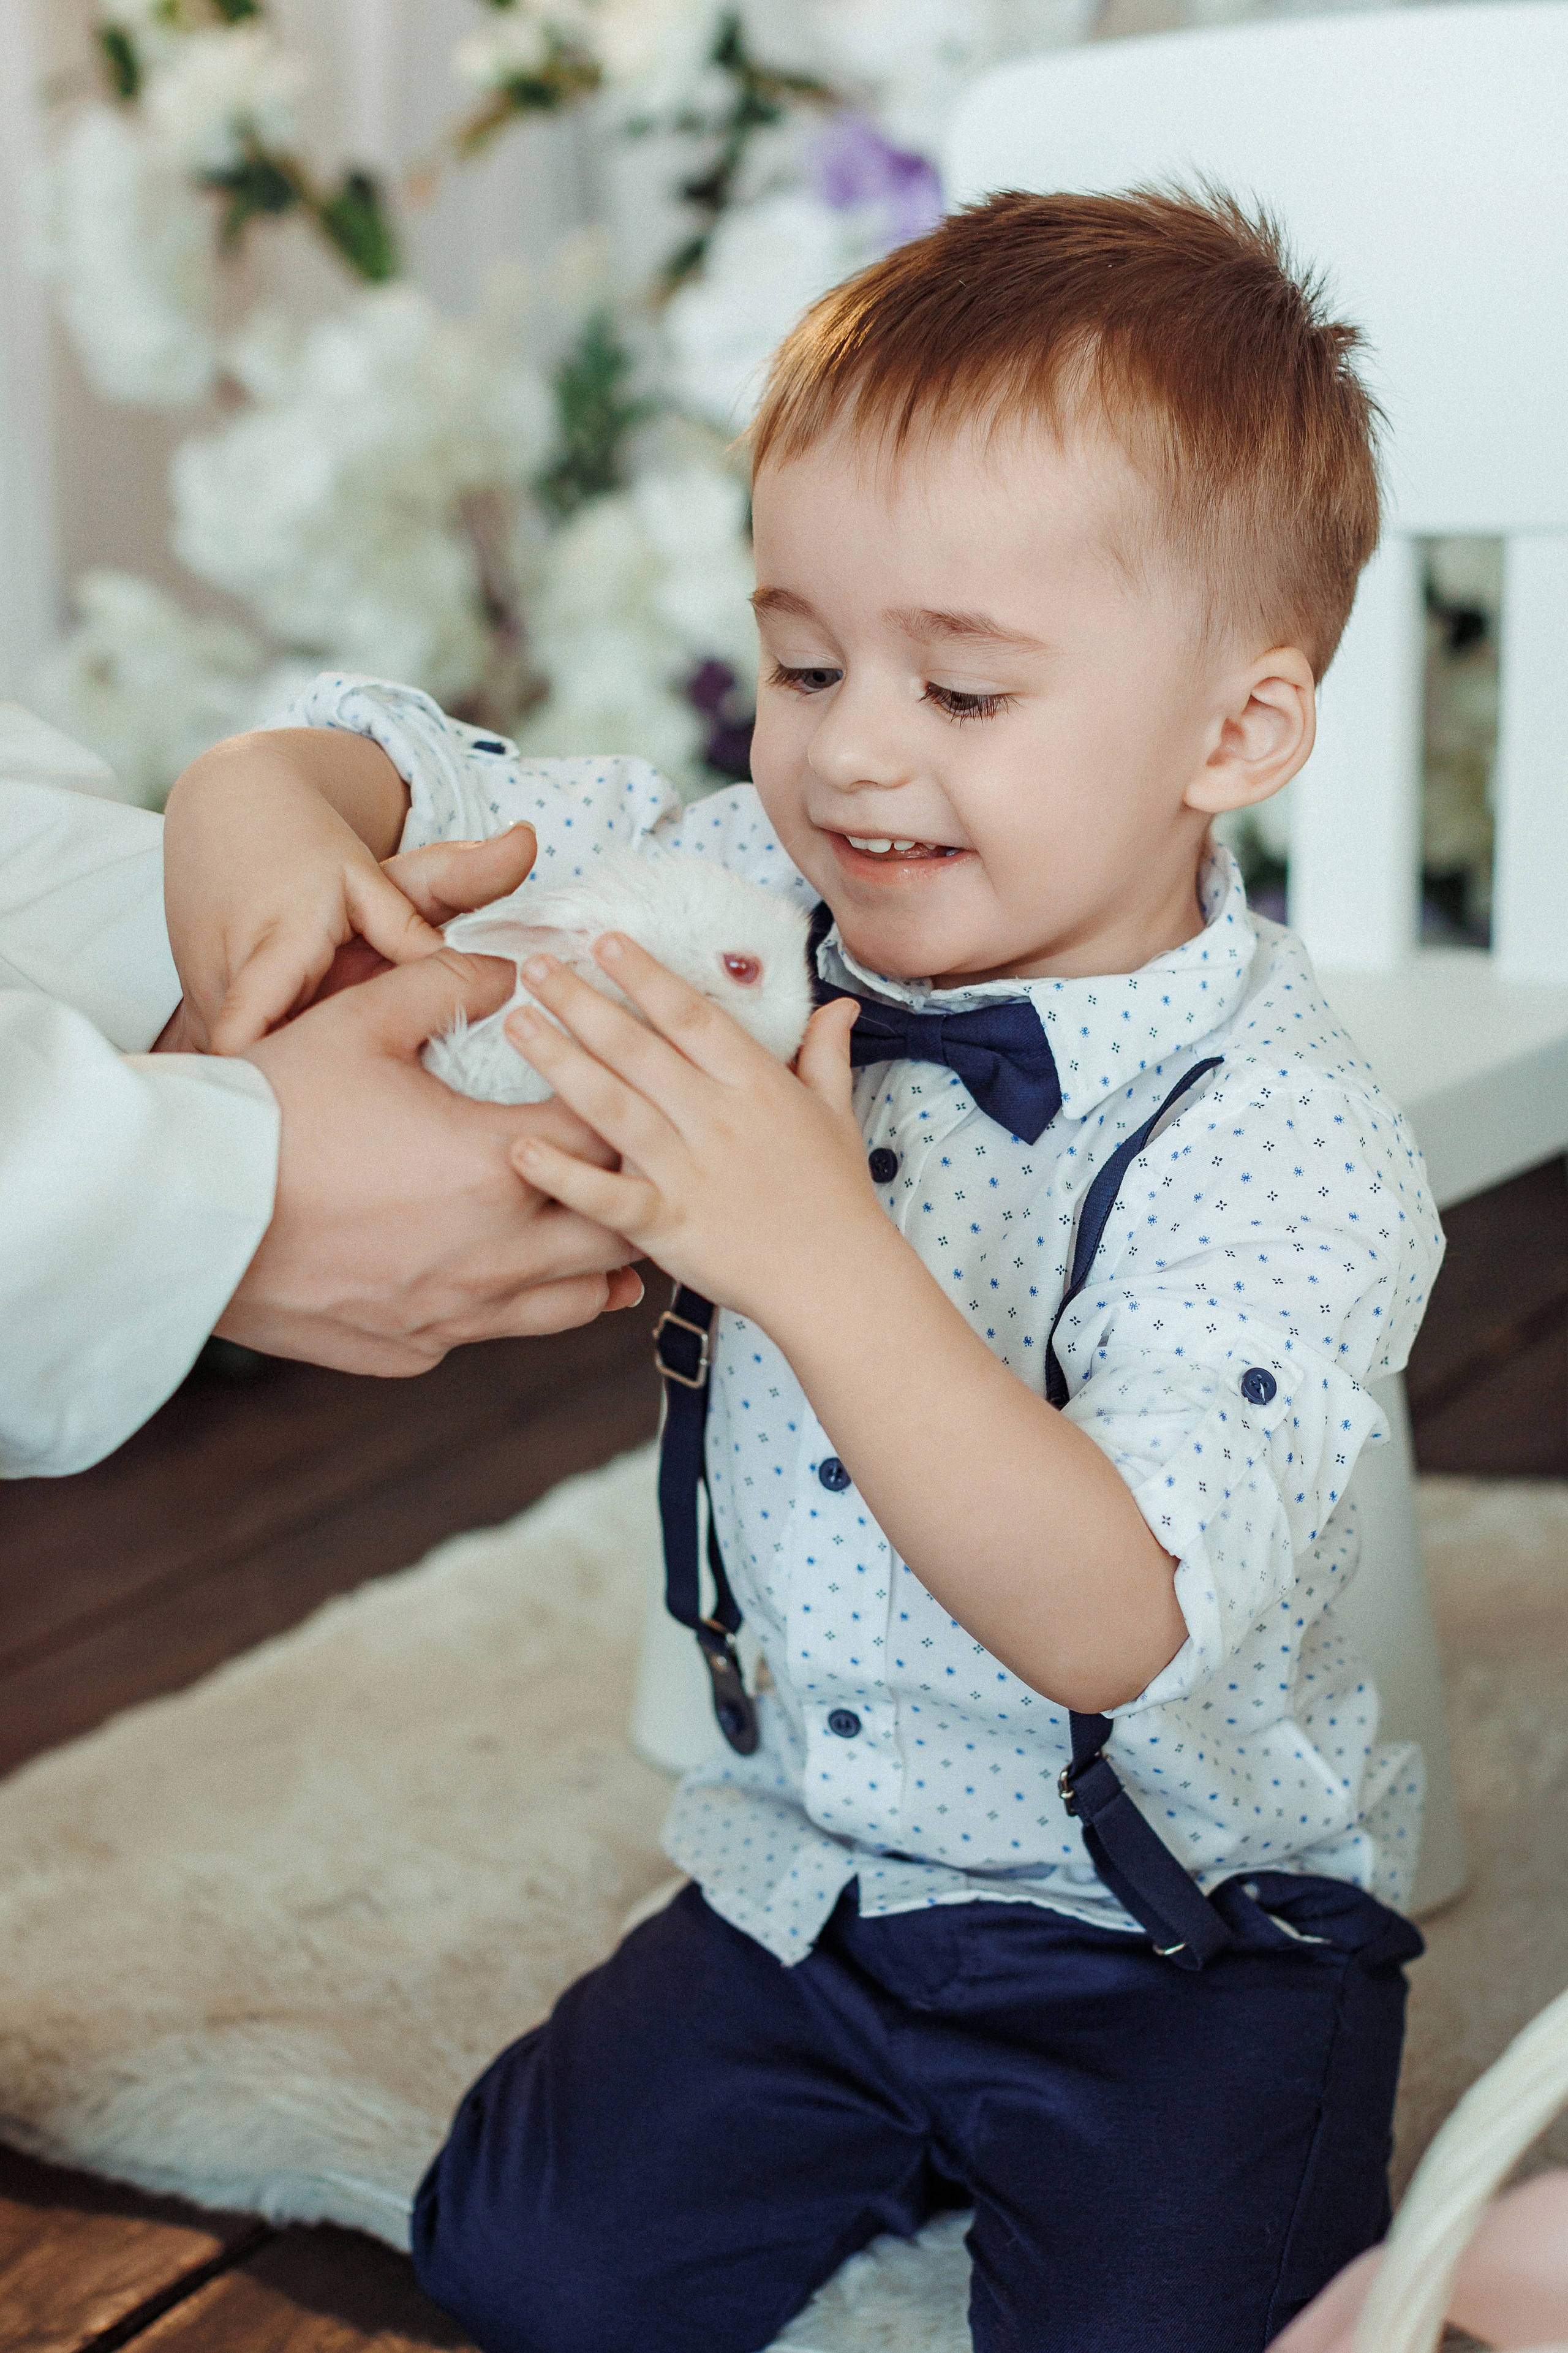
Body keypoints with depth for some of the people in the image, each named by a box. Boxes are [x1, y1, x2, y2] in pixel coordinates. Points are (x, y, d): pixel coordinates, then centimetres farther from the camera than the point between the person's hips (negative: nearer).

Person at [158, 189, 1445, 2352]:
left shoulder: (1283, 1154, -24)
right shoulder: (760, 903, -8)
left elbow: (1114, 1624, -36)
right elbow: (370, 761, -3)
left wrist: (821, 1258, -45)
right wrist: (265, 848, -27)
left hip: (1179, 1943, -4)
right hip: (812, 1871, 5)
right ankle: (897, 2127, 23)